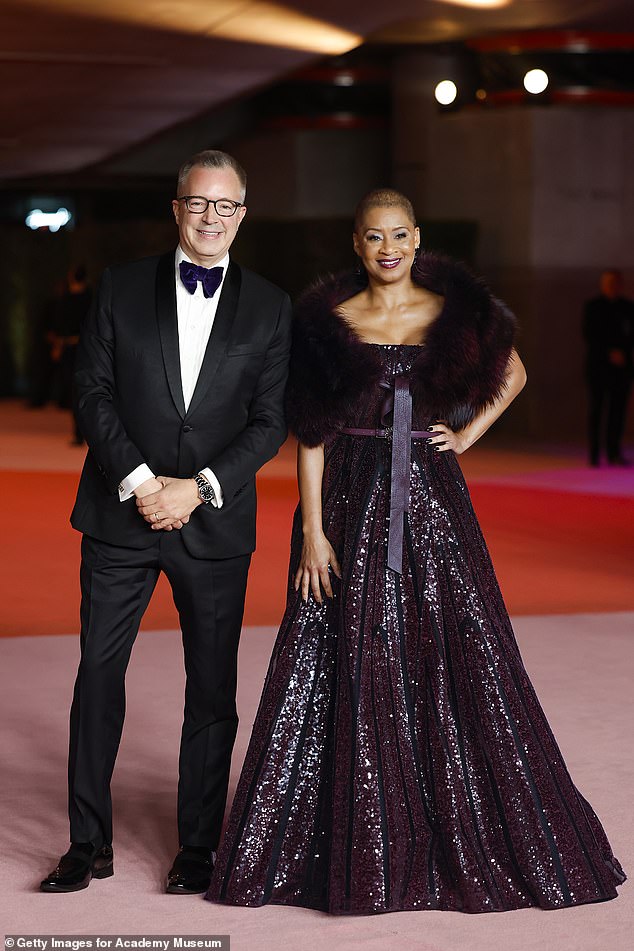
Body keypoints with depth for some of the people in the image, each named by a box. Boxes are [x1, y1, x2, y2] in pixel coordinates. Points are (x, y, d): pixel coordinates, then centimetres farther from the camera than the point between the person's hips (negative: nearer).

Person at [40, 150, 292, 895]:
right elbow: (93, 392, 0)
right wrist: (137, 480, -12)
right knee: (98, 671, 1)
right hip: (121, 514, 0)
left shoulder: (268, 307, 5)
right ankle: (89, 844, 12)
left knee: (212, 688, 5)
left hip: (214, 523, 0)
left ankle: (198, 846, 17)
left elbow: (270, 419, 0)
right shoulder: (121, 288, 5)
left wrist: (199, 488, -12)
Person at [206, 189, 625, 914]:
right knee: (354, 670, 1)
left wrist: (468, 434, 6)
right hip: (351, 504, -1)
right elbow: (311, 433, -3)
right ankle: (360, 849, 13)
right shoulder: (329, 321, -1)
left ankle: (481, 841, 15)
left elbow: (513, 374, 19)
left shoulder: (454, 311, 3)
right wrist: (312, 530, -9)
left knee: (466, 660, 0)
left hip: (431, 501, 1)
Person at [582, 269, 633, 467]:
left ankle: (614, 453, 4)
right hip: (598, 365, -3)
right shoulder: (593, 307, 1)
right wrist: (609, 353, -13)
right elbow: (589, 336, -5)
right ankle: (594, 455, -2)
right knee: (596, 408, -3)